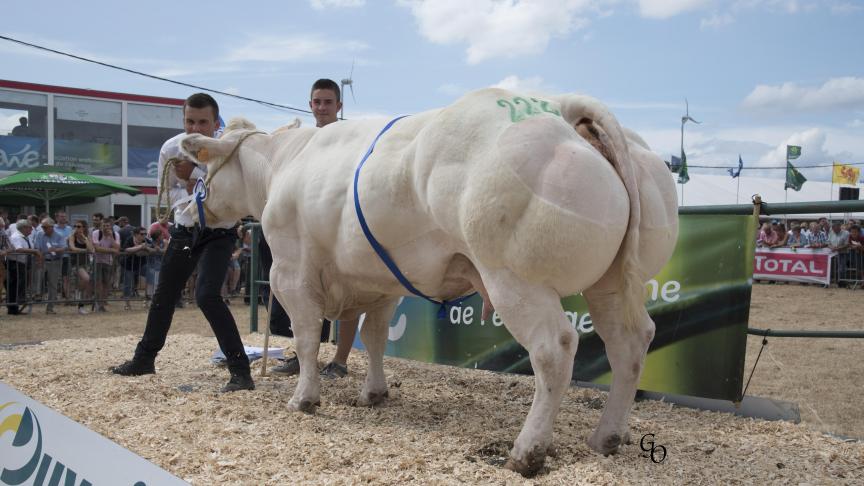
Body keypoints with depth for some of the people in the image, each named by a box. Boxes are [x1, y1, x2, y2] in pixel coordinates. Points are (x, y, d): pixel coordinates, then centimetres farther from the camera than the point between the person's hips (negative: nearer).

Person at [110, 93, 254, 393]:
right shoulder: (171, 149, -9)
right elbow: (167, 189, 5)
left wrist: (195, 176, -30)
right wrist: (190, 197, -15)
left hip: (218, 233, -5)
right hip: (184, 230, 5)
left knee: (207, 295, -23)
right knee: (164, 295, 17)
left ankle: (240, 371, -16)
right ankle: (144, 359, 38)